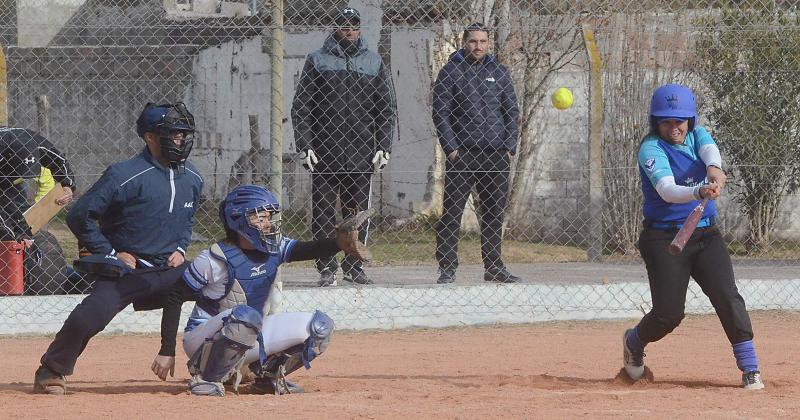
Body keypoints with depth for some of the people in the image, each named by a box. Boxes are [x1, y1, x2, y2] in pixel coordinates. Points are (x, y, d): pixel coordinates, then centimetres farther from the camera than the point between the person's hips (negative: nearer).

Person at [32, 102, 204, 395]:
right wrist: (111, 254, -12)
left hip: (169, 268, 6)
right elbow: (79, 216, -13)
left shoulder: (191, 179, 6)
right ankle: (50, 373, -5)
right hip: (125, 269, -6)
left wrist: (181, 248, 7)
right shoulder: (125, 176, -16)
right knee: (89, 316, -25)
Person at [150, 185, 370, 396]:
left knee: (319, 325, -6)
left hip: (251, 338, 6)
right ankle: (206, 378, -18)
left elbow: (310, 250, -20)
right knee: (245, 315, -40)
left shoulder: (274, 249, -3)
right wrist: (167, 351, -16)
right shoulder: (215, 259, -19)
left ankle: (268, 376, 11)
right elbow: (175, 299, -14)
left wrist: (339, 242, -43)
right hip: (206, 339, -6)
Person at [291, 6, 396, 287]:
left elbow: (387, 110, 13)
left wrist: (383, 148, 2)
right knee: (323, 213, -4)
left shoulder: (374, 63, 13)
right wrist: (304, 147, -6)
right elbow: (301, 108, 4)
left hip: (361, 156, 2)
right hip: (324, 155, -2)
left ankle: (354, 266, 11)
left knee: (359, 213, 2)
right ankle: (326, 268, 0)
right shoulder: (317, 61, 7)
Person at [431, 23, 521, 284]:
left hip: (496, 155, 3)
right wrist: (451, 148, -10)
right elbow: (440, 113, -1)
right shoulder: (450, 72, 3)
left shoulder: (499, 73, 13)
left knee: (494, 214, 7)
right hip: (462, 154, -3)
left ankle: (493, 267, 14)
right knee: (451, 213, -5)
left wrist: (509, 147, 2)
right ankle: (447, 268, -3)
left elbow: (511, 112, 13)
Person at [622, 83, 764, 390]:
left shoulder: (697, 136, 5)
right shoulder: (651, 149, -13)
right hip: (664, 237, -4)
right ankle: (634, 342, 27)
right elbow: (666, 190, -29)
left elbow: (709, 150, -20)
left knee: (728, 298, -13)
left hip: (706, 235, 4)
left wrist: (714, 168, -45)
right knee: (669, 313, -7)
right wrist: (700, 192, -49)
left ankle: (750, 370, -9)